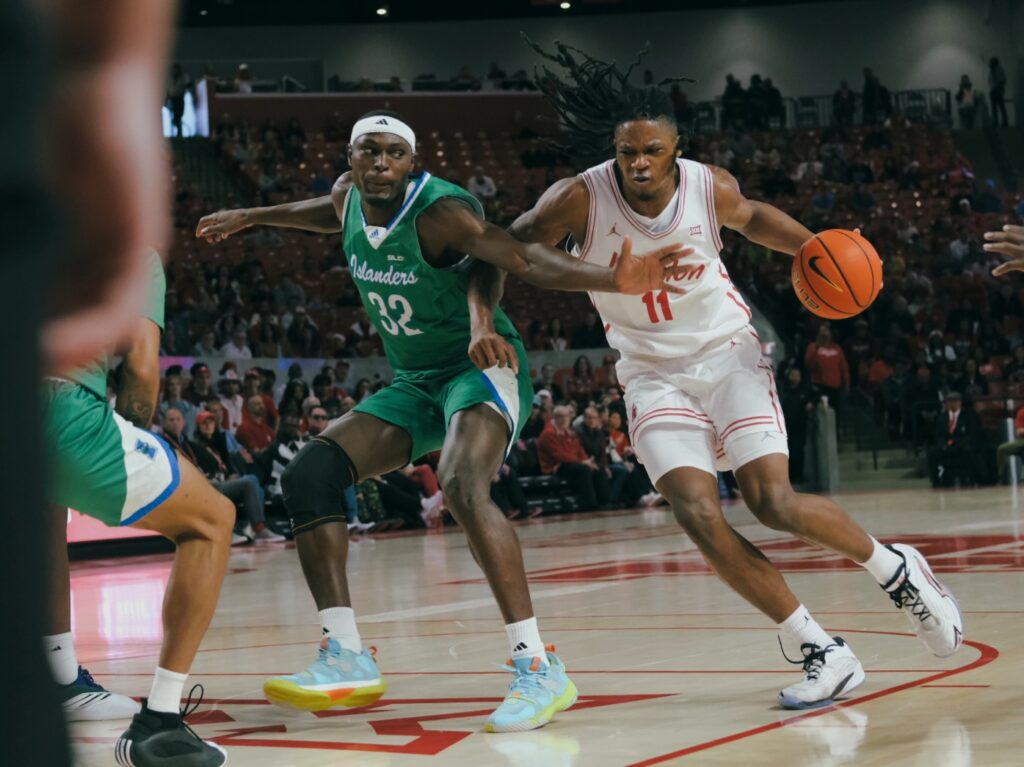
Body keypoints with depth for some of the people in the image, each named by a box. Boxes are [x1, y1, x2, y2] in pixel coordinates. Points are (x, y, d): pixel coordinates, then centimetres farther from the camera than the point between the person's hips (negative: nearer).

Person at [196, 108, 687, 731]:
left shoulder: (441, 211, -22)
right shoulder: (349, 196, 0)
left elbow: (527, 259, -31)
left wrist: (612, 282, -44)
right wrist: (250, 218, 36)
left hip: (483, 369, -8)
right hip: (415, 383, 8)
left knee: (462, 484, -35)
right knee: (309, 474, -7)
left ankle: (540, 668, -36)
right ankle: (347, 659, -7)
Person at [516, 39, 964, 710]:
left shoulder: (710, 187, -11)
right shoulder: (582, 198, -17)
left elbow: (752, 218, 13)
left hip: (728, 352, -1)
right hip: (655, 373, 1)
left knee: (774, 504, -17)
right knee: (698, 515, -18)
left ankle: (896, 569, 11)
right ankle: (823, 654, -8)